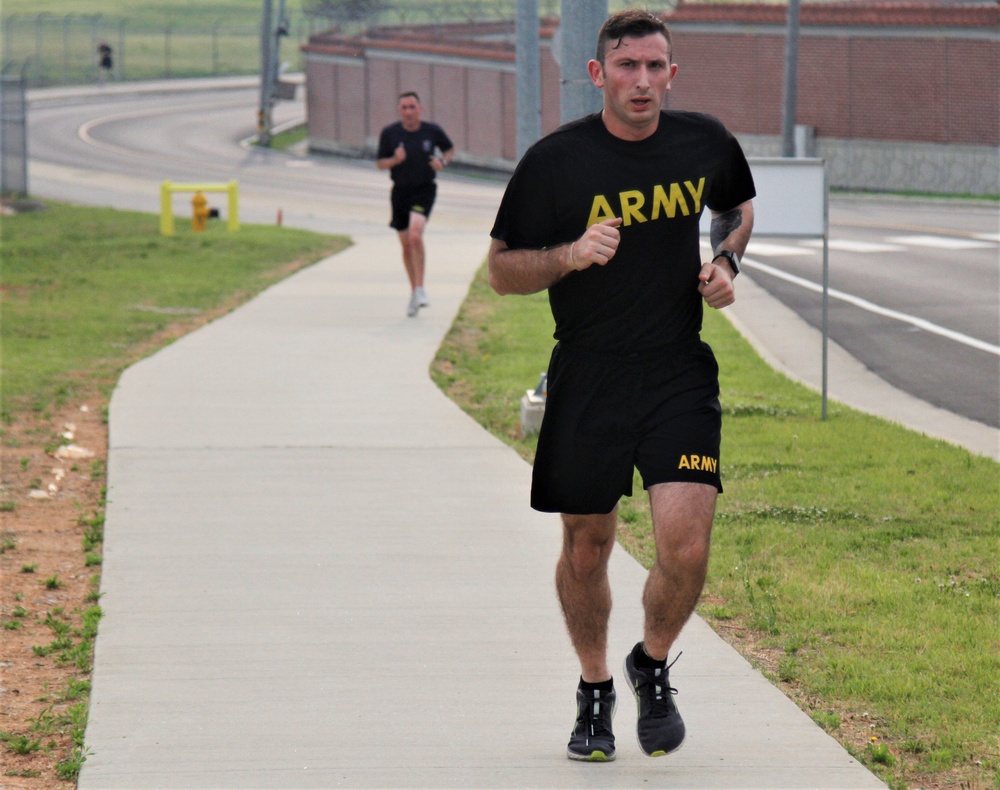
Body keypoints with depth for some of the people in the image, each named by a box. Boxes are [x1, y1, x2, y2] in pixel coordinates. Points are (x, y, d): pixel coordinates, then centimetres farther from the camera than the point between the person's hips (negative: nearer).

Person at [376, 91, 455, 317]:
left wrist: (443, 161, -6)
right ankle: (414, 291, 26)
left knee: (415, 235, -24)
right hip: (400, 191, 3)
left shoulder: (432, 131, -4)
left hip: (424, 190, -3)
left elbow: (450, 149, 15)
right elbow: (381, 163, 3)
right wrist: (395, 160, -17)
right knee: (406, 245, 10)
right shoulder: (389, 133, -3)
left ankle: (420, 289, -16)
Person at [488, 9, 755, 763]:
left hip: (681, 376, 1)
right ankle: (594, 691, 33)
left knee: (685, 547, -12)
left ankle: (654, 666, 18)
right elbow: (503, 270, 0)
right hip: (587, 380, -1)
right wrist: (572, 255, -19)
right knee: (586, 549, 8)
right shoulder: (555, 160, -6)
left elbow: (740, 207, 24)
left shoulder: (706, 143, 2)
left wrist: (726, 262, 3)